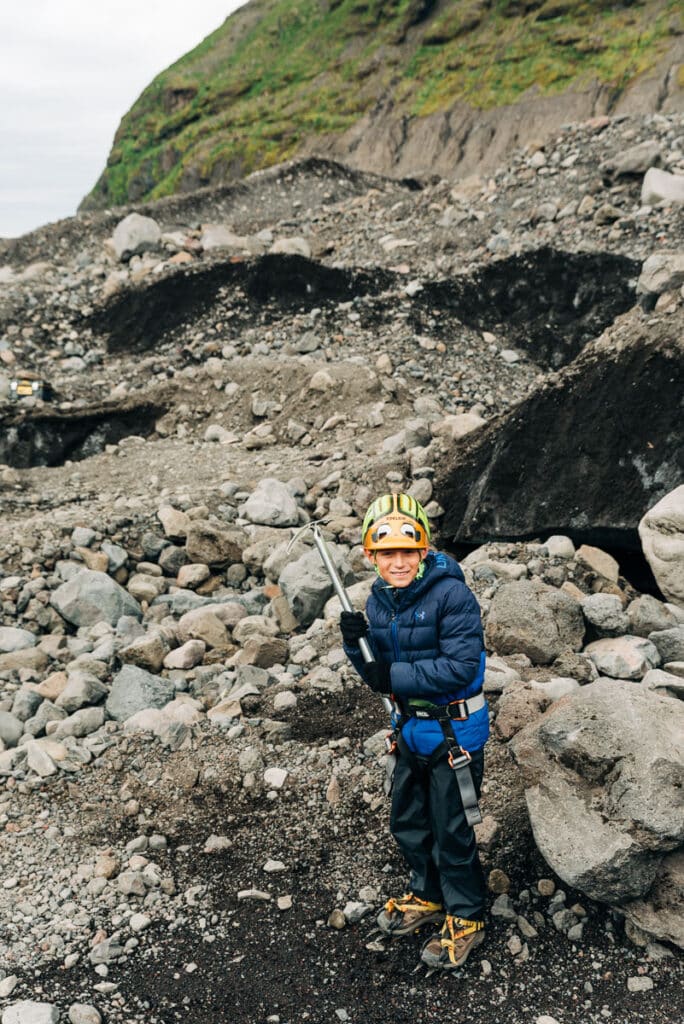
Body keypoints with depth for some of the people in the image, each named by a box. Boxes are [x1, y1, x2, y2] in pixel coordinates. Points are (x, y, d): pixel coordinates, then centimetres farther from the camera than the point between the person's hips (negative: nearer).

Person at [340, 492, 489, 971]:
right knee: (408, 823, 22)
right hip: (412, 728, 8)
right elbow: (379, 675, 4)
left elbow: (460, 667, -27)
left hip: (454, 730, -7)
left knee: (452, 832, 6)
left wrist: (394, 676, -26)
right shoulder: (379, 601, 0)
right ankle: (429, 896, 46)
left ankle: (466, 918, 29)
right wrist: (356, 644, -16)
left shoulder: (452, 595, -23)